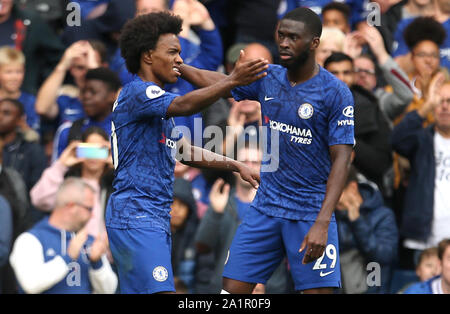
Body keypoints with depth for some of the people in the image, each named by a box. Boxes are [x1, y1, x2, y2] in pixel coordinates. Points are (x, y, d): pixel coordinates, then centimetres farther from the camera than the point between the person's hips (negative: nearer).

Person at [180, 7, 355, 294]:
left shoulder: (336, 93, -10)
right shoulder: (268, 79, 5)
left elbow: (341, 159, -14)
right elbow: (217, 82, 20)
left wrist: (322, 223, -22)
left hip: (311, 213, -5)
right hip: (266, 206, 5)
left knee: (318, 290, -10)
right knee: (233, 288, -1)